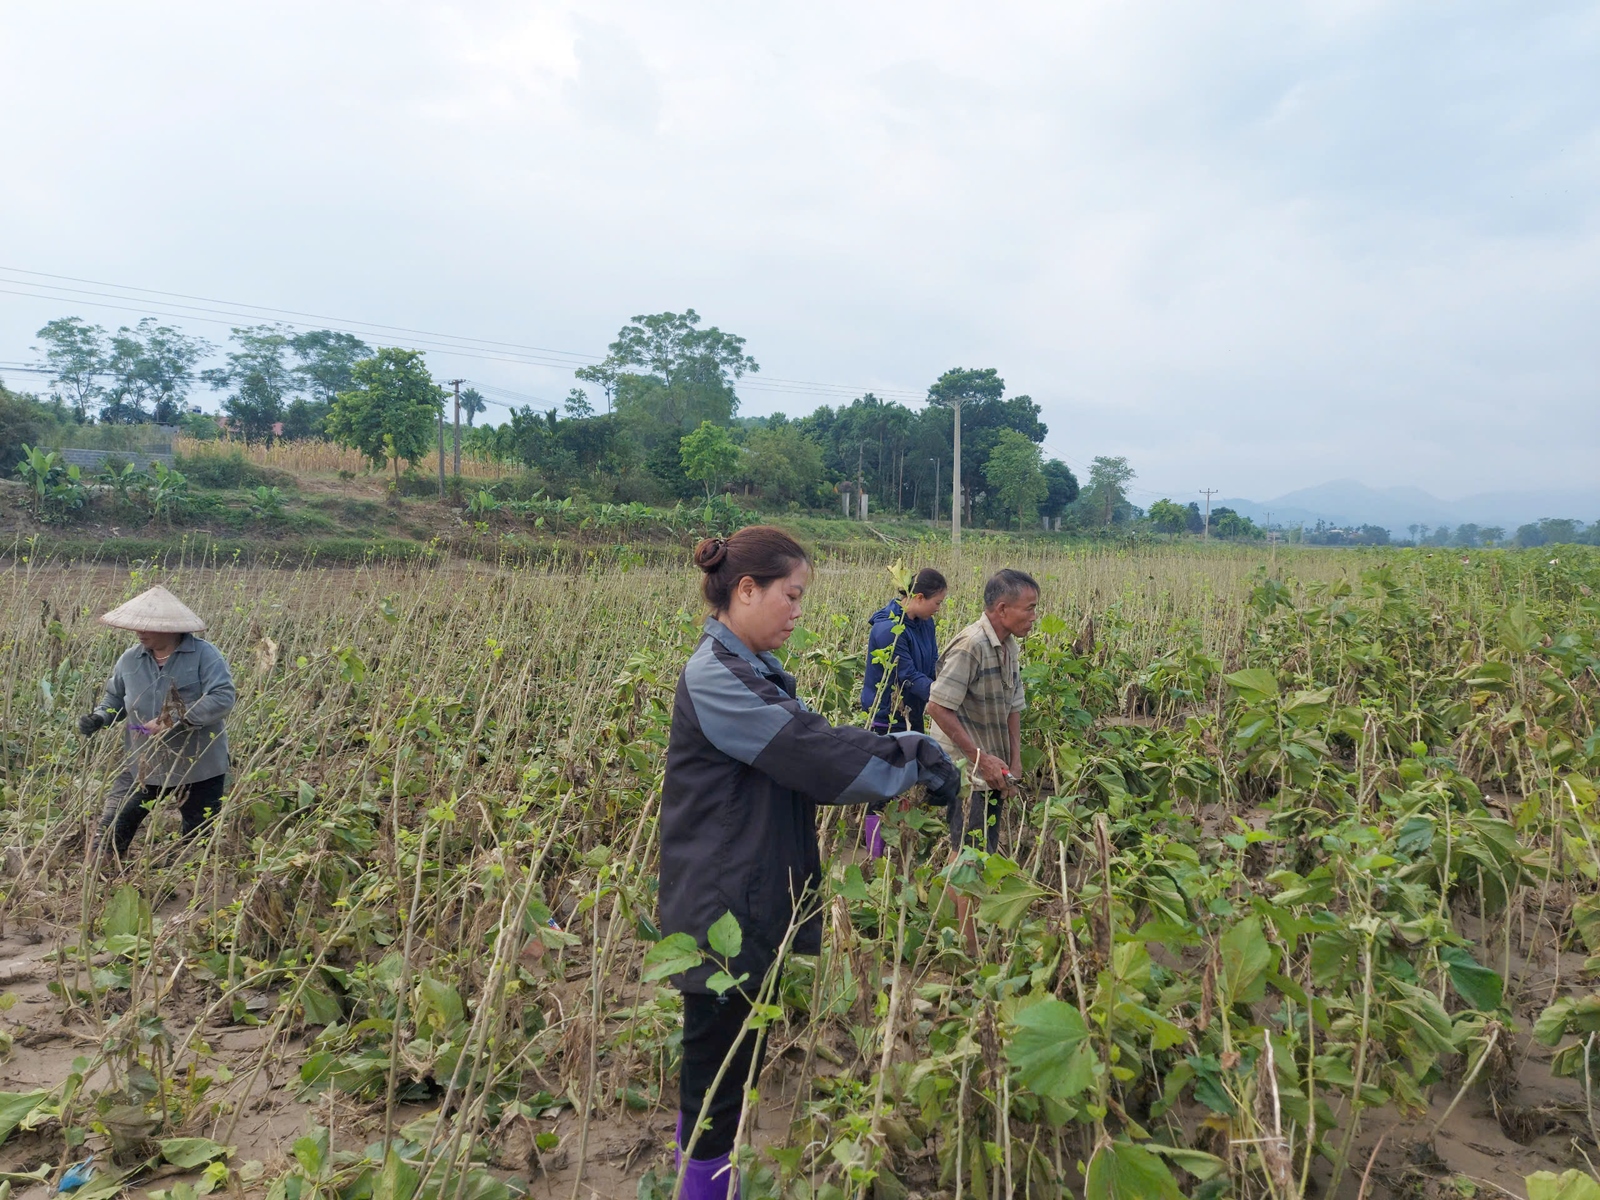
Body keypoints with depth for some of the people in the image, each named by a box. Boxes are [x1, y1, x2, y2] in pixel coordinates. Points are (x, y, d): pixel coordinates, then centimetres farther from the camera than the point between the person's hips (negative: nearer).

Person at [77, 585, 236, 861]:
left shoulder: (204, 655, -15)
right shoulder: (130, 659, 1)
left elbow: (222, 698, -25)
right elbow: (114, 697, 16)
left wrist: (175, 721, -30)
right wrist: (99, 717, -6)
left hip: (198, 765, -4)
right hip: (142, 764, 4)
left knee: (199, 840, 12)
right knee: (111, 830, 5)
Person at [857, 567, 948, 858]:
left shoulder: (924, 623, 1)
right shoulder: (888, 629, -24)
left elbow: (932, 667, 5)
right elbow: (910, 677, -27)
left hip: (912, 713, 8)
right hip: (886, 717, -8)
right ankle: (875, 855, 15)